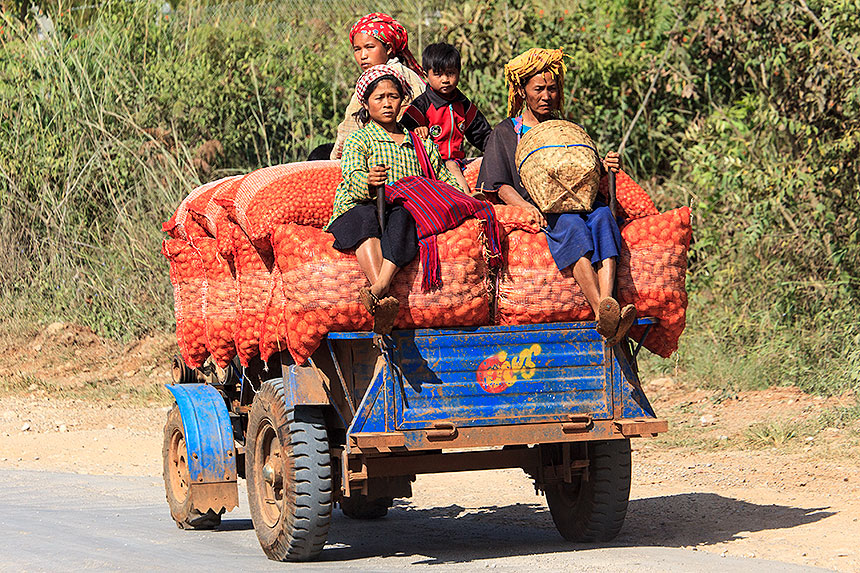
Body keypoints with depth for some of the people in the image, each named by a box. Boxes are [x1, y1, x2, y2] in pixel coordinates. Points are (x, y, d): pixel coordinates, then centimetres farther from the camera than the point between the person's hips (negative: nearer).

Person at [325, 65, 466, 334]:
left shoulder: (420, 142, 26)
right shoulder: (358, 140, 12)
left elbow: (443, 181, 29)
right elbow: (355, 179, -7)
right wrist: (369, 181, -32)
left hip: (407, 210, 2)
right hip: (358, 209, -2)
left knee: (401, 214, -36)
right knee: (366, 216, -39)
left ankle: (378, 289, -55)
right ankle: (383, 301, -59)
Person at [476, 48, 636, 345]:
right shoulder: (505, 133, 16)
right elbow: (501, 186, 6)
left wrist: (604, 167, -4)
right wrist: (526, 206, -14)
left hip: (575, 202, 3)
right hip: (534, 210, -3)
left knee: (602, 214, -33)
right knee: (570, 223, -37)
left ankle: (607, 302, -53)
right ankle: (602, 311, -56)